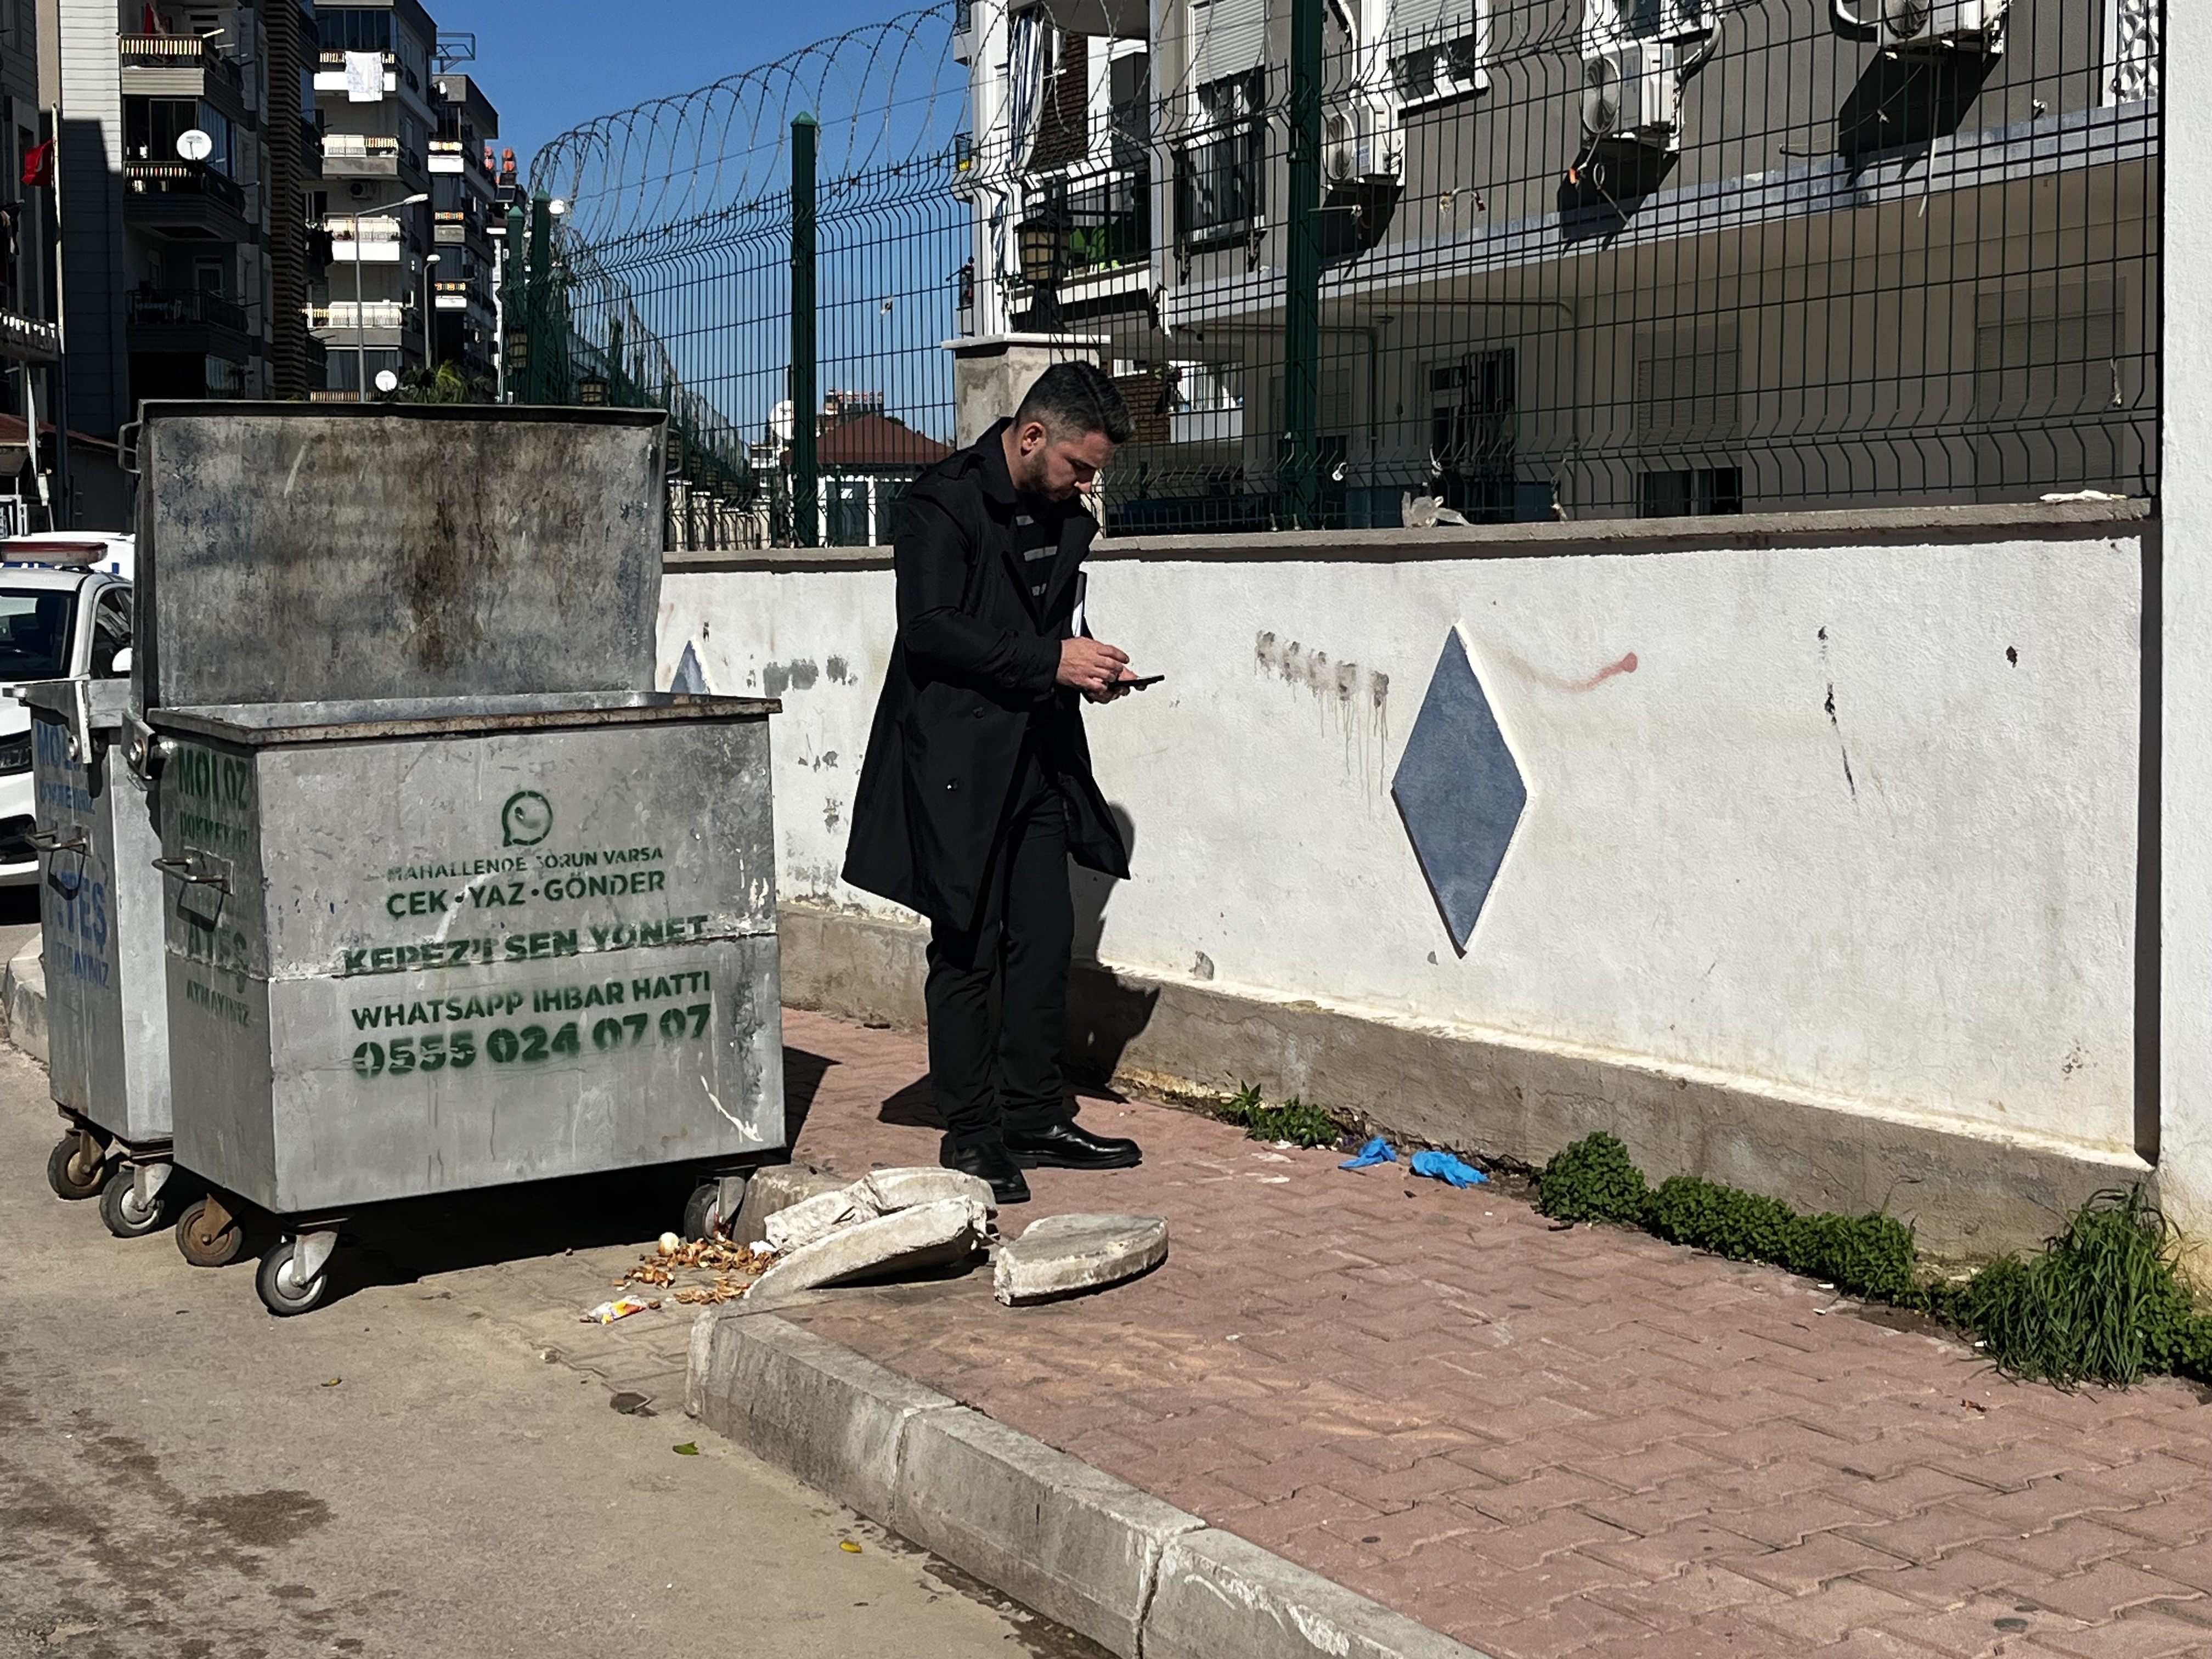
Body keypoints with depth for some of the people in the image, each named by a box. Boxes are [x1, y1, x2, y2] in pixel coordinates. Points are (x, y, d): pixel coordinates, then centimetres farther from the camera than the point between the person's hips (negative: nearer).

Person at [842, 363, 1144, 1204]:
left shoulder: (1063, 516, 12)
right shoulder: (945, 502, -12)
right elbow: (929, 628, -21)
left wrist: (1084, 667, 3)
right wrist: (1049, 660, -23)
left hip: (1034, 757, 8)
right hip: (957, 762, -8)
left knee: (1045, 939, 8)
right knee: (967, 946, -2)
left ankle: (1035, 1117, 18)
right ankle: (972, 1132, 6)